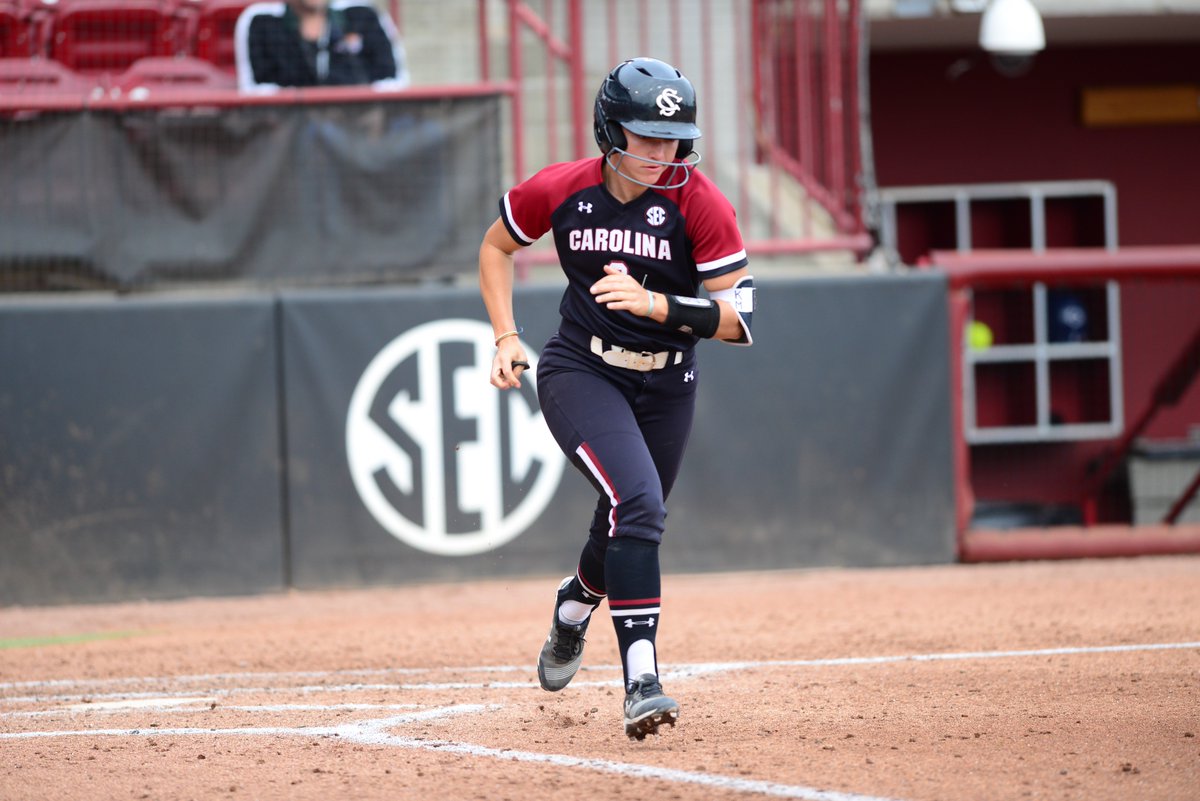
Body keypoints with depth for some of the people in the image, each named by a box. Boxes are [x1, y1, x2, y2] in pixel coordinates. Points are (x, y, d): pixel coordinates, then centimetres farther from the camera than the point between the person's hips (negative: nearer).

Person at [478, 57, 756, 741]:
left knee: (629, 531, 16)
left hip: (667, 387, 2)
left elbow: (737, 318, -18)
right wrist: (507, 337, 0)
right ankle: (641, 681, -29)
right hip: (581, 372, -2)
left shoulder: (700, 204, -16)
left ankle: (574, 608, 53)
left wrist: (654, 304, -33)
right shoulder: (560, 191, -12)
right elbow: (497, 246, 9)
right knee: (638, 502, -25)